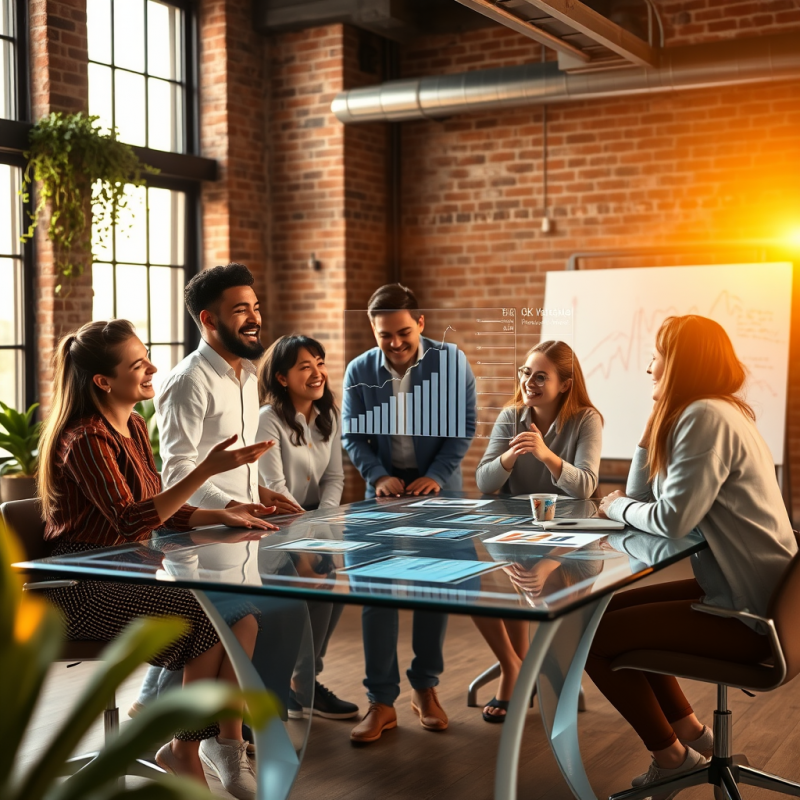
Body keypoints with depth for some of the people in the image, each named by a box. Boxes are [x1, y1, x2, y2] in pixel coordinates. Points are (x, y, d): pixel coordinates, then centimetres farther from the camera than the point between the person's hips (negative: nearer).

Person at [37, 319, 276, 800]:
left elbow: (158, 510, 14)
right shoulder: (86, 440, -18)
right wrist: (206, 471, -32)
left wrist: (221, 516, -2)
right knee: (209, 621, -22)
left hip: (130, 575, 8)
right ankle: (184, 750, -3)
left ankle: (230, 742, -1)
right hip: (85, 590, -8)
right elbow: (131, 523, -28)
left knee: (243, 618, -10)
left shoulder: (133, 428, 10)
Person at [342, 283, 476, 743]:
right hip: (385, 487, 1)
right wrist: (378, 476, -14)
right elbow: (352, 436, 2)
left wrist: (435, 475, -16)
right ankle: (382, 701, 2)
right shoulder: (360, 371, -2)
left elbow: (464, 426, -6)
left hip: (438, 487, 0)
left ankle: (426, 688, 22)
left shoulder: (450, 361, -6)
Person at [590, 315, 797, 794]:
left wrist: (616, 506, -6)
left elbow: (672, 520, -25)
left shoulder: (707, 417, -18)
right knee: (612, 611, 20)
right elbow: (641, 495, 9)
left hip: (746, 612, -11)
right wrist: (658, 423, 5)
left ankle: (672, 756, 13)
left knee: (593, 638, -7)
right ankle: (690, 732, 25)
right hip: (738, 589, 11)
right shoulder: (711, 414, 13)